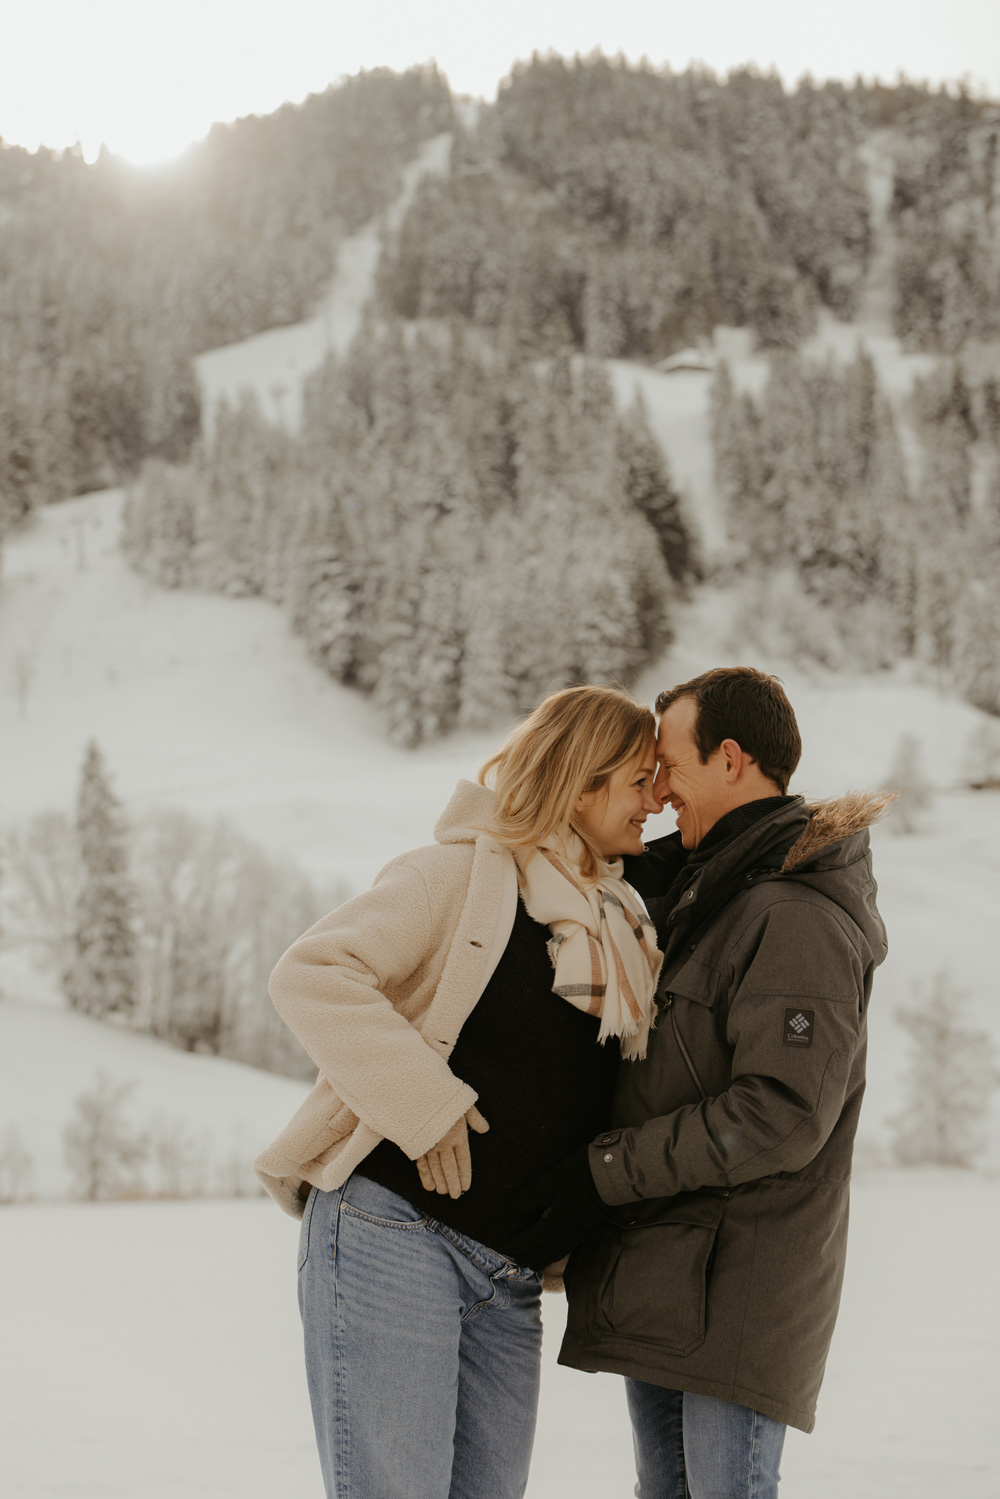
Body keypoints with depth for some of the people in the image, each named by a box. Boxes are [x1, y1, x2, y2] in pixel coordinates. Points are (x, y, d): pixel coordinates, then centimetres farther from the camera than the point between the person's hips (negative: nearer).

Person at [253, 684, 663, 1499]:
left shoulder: (621, 923, 16)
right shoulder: (461, 872, -6)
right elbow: (310, 973, -16)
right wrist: (427, 1106, -20)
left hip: (508, 1276, 7)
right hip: (392, 1230, -7)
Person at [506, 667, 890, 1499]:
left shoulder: (801, 921, -17)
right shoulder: (702, 888, 14)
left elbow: (782, 1118, -23)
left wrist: (606, 1172, -19)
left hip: (737, 1282, -10)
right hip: (658, 1276, 10)